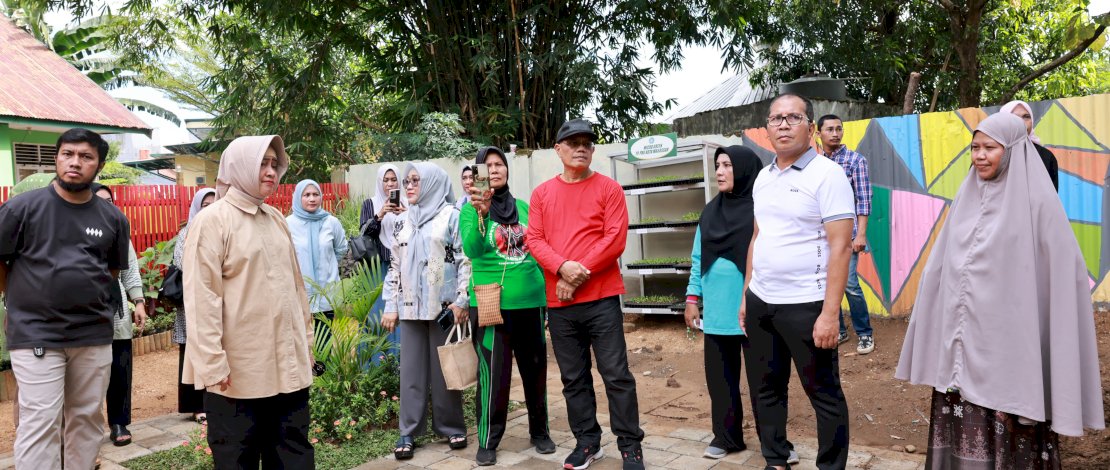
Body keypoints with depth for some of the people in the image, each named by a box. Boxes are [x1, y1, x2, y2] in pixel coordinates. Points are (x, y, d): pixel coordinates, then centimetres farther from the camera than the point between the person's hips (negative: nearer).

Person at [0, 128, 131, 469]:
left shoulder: (113, 218, 3)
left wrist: (86, 298, 10)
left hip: (94, 335, 3)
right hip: (35, 334, -3)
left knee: (87, 418, 13)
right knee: (40, 423, -2)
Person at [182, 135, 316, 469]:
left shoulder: (276, 219, 12)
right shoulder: (212, 220, -7)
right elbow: (201, 298, -12)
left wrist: (306, 342, 15)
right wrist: (213, 363, -16)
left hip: (288, 363, 6)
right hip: (239, 369, -6)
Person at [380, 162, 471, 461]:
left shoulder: (452, 215, -1)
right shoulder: (404, 222, 15)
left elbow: (466, 260, -6)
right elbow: (395, 266, 15)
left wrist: (462, 300, -12)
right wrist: (391, 306, 9)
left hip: (444, 304, -4)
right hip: (411, 306, 5)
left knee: (444, 367, 3)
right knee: (411, 369, 5)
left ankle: (451, 427, 17)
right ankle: (409, 432, 13)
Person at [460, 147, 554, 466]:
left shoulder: (523, 207, 8)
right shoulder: (471, 208, -3)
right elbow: (471, 250, -20)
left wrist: (546, 294, 12)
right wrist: (481, 214, -34)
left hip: (529, 301, 4)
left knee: (535, 369, 12)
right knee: (493, 374, 0)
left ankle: (539, 431, 29)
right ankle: (487, 441, 15)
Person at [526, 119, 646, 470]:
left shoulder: (608, 188, 1)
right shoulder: (542, 193, 10)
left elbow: (615, 239, -8)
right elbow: (534, 239, 2)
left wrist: (580, 275, -14)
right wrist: (563, 267, -16)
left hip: (601, 298, -3)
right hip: (559, 302, 3)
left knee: (616, 374, -1)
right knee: (573, 378, 10)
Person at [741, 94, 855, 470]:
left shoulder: (827, 174, -9)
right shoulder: (763, 177, 11)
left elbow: (840, 247, -14)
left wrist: (829, 313, -19)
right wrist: (746, 295, 15)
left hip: (805, 306, -7)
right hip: (760, 303, 7)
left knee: (824, 394, 7)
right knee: (765, 389, 15)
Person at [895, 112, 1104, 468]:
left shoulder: (1036, 202, -8)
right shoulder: (966, 197, 8)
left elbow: (1062, 271, -10)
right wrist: (942, 335, 14)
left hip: (1007, 340, -5)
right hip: (961, 338, 5)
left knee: (1008, 434, 4)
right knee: (962, 429, 12)